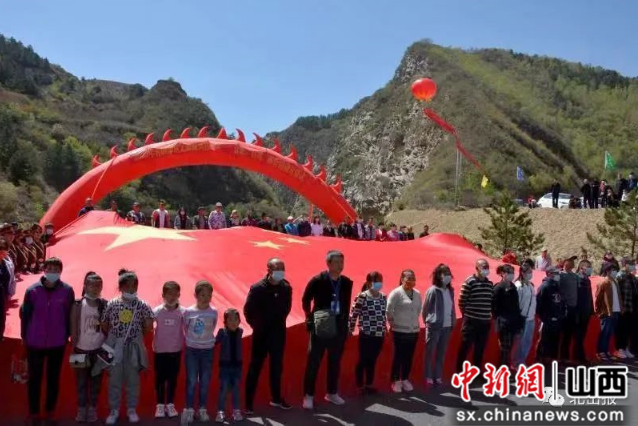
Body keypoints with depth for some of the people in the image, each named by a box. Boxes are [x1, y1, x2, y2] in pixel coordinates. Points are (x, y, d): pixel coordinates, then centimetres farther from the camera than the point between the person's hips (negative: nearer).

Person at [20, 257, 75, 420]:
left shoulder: (67, 290, -7)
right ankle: (34, 411, 25)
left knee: (54, 378, 13)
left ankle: (50, 410, 28)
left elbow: (70, 315, 0)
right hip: (35, 342, 0)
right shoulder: (32, 290, -7)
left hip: (57, 343, 0)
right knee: (34, 377, 9)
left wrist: (66, 335, 2)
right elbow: (24, 314, 0)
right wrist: (24, 336, 3)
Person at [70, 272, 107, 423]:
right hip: (82, 348, -1)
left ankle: (92, 409, 18)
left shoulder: (105, 305, 0)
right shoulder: (78, 304, -4)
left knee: (96, 380, 8)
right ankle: (81, 409, 18)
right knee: (81, 381, 7)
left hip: (99, 349, 1)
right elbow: (73, 327, -1)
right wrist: (73, 348, -3)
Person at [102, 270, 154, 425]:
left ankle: (132, 410, 24)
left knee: (133, 380, 10)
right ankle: (114, 410, 22)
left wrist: (136, 335, 3)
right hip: (115, 347, 0)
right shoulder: (112, 304, -5)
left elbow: (149, 327, -5)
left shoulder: (142, 305, -5)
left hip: (133, 348, 0)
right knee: (114, 380, 8)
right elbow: (104, 326, 1)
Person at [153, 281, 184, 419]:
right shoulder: (157, 311, -10)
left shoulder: (183, 312, -9)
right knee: (160, 378, 8)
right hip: (160, 350, -1)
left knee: (173, 378, 10)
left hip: (176, 350, 1)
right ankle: (160, 405, 20)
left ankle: (170, 405, 22)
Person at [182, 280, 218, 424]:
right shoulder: (188, 312, -9)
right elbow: (185, 329, 5)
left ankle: (202, 409, 20)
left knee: (205, 381, 8)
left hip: (207, 350, 1)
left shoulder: (213, 312, -6)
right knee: (191, 381, 3)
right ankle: (189, 410, 14)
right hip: (191, 350, -1)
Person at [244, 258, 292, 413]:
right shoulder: (257, 288, -14)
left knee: (277, 367, 14)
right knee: (255, 367, 4)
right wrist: (256, 325, -1)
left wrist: (279, 322, 9)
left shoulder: (286, 288, -2)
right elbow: (248, 310, -6)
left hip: (278, 333, 4)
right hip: (261, 334, -4)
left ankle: (276, 398, 30)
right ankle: (248, 402, 11)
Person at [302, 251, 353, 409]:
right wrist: (310, 320, -5)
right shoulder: (317, 280, -9)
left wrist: (345, 322, 9)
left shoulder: (347, 282, 4)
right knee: (314, 361, 0)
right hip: (320, 327, -4)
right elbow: (305, 300, -1)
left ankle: (332, 393, 25)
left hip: (339, 327, 5)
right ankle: (309, 395, 8)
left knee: (335, 362, 12)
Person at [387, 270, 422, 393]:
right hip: (400, 331, -5)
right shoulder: (396, 293, -13)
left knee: (409, 357, 13)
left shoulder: (417, 294, 5)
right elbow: (388, 310, -13)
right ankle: (395, 381, 15)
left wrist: (414, 320, 12)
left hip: (414, 330, 5)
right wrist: (392, 322, -5)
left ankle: (405, 379, 26)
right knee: (398, 356, 3)